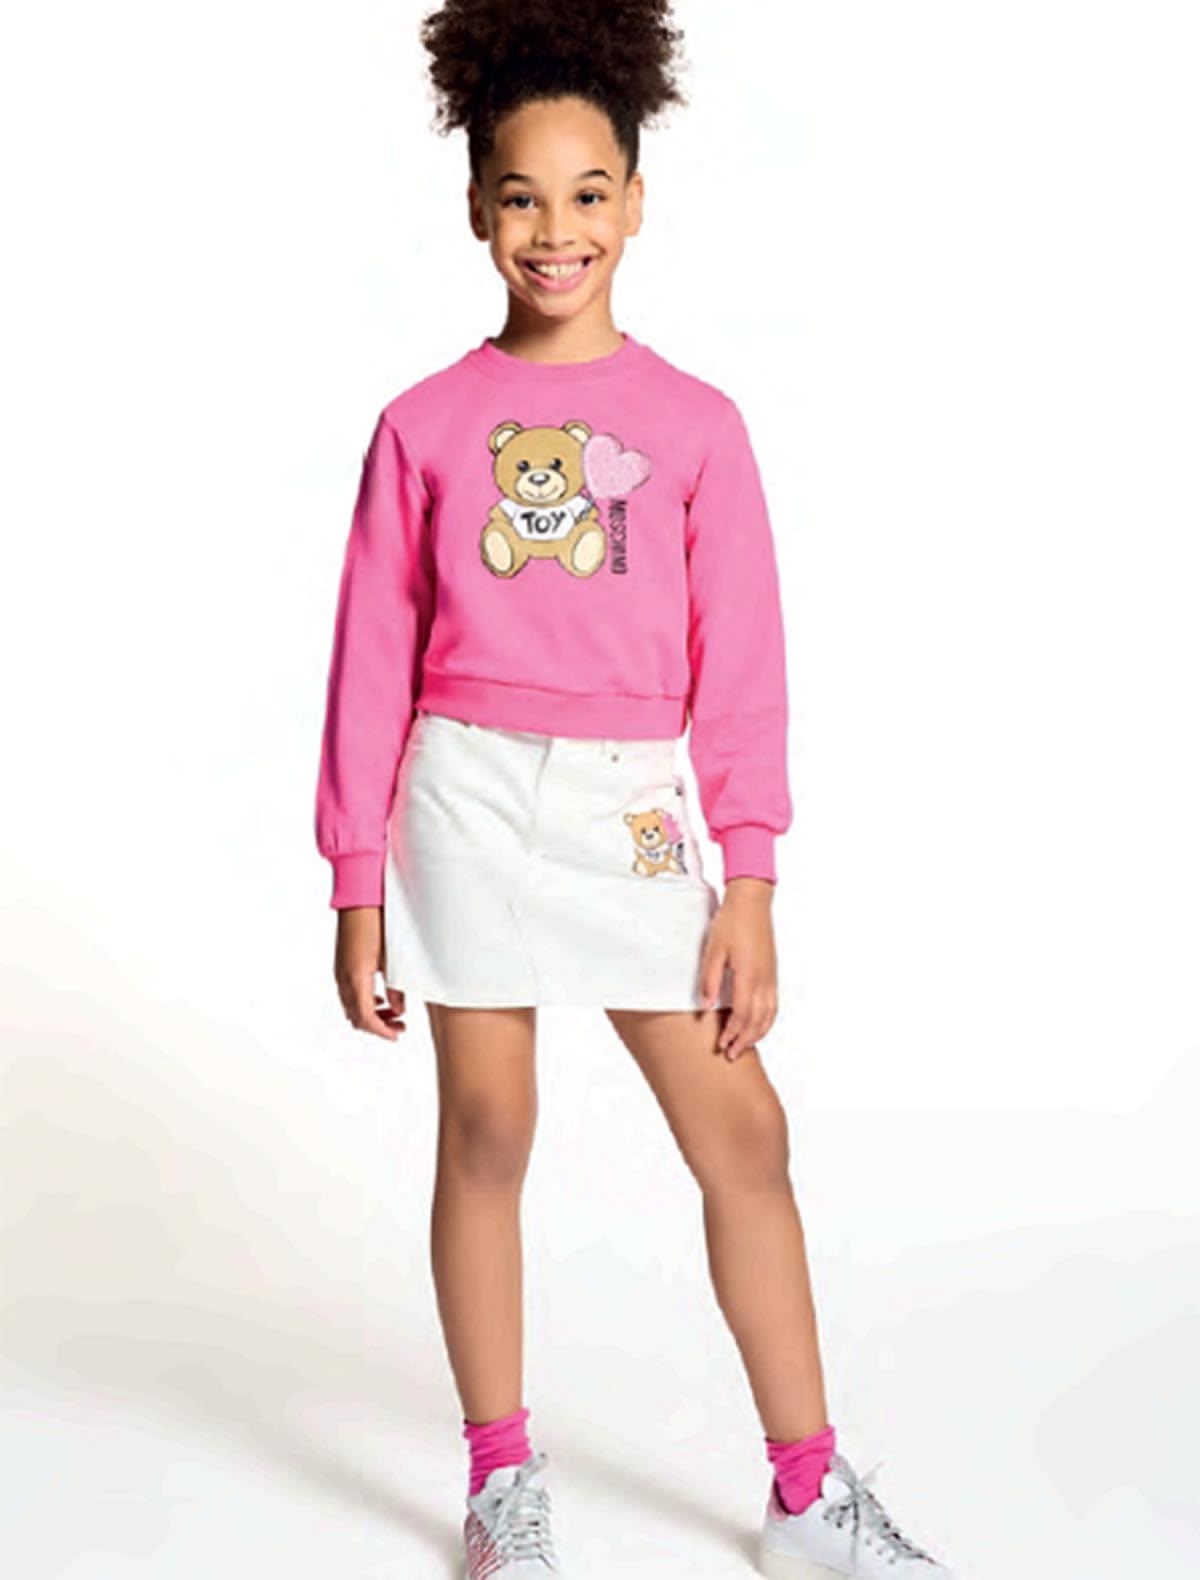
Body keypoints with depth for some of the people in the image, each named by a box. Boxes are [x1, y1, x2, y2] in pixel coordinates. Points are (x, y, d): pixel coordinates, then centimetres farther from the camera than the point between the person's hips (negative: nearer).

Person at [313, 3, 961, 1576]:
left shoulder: (696, 423, 3)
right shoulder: (425, 424, 3)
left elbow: (739, 663, 2)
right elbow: (372, 665, 4)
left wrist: (750, 883, -3)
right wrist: (358, 891, 2)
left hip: (634, 809, 1)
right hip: (470, 797, 0)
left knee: (744, 1132, 1)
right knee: (486, 1132, 6)